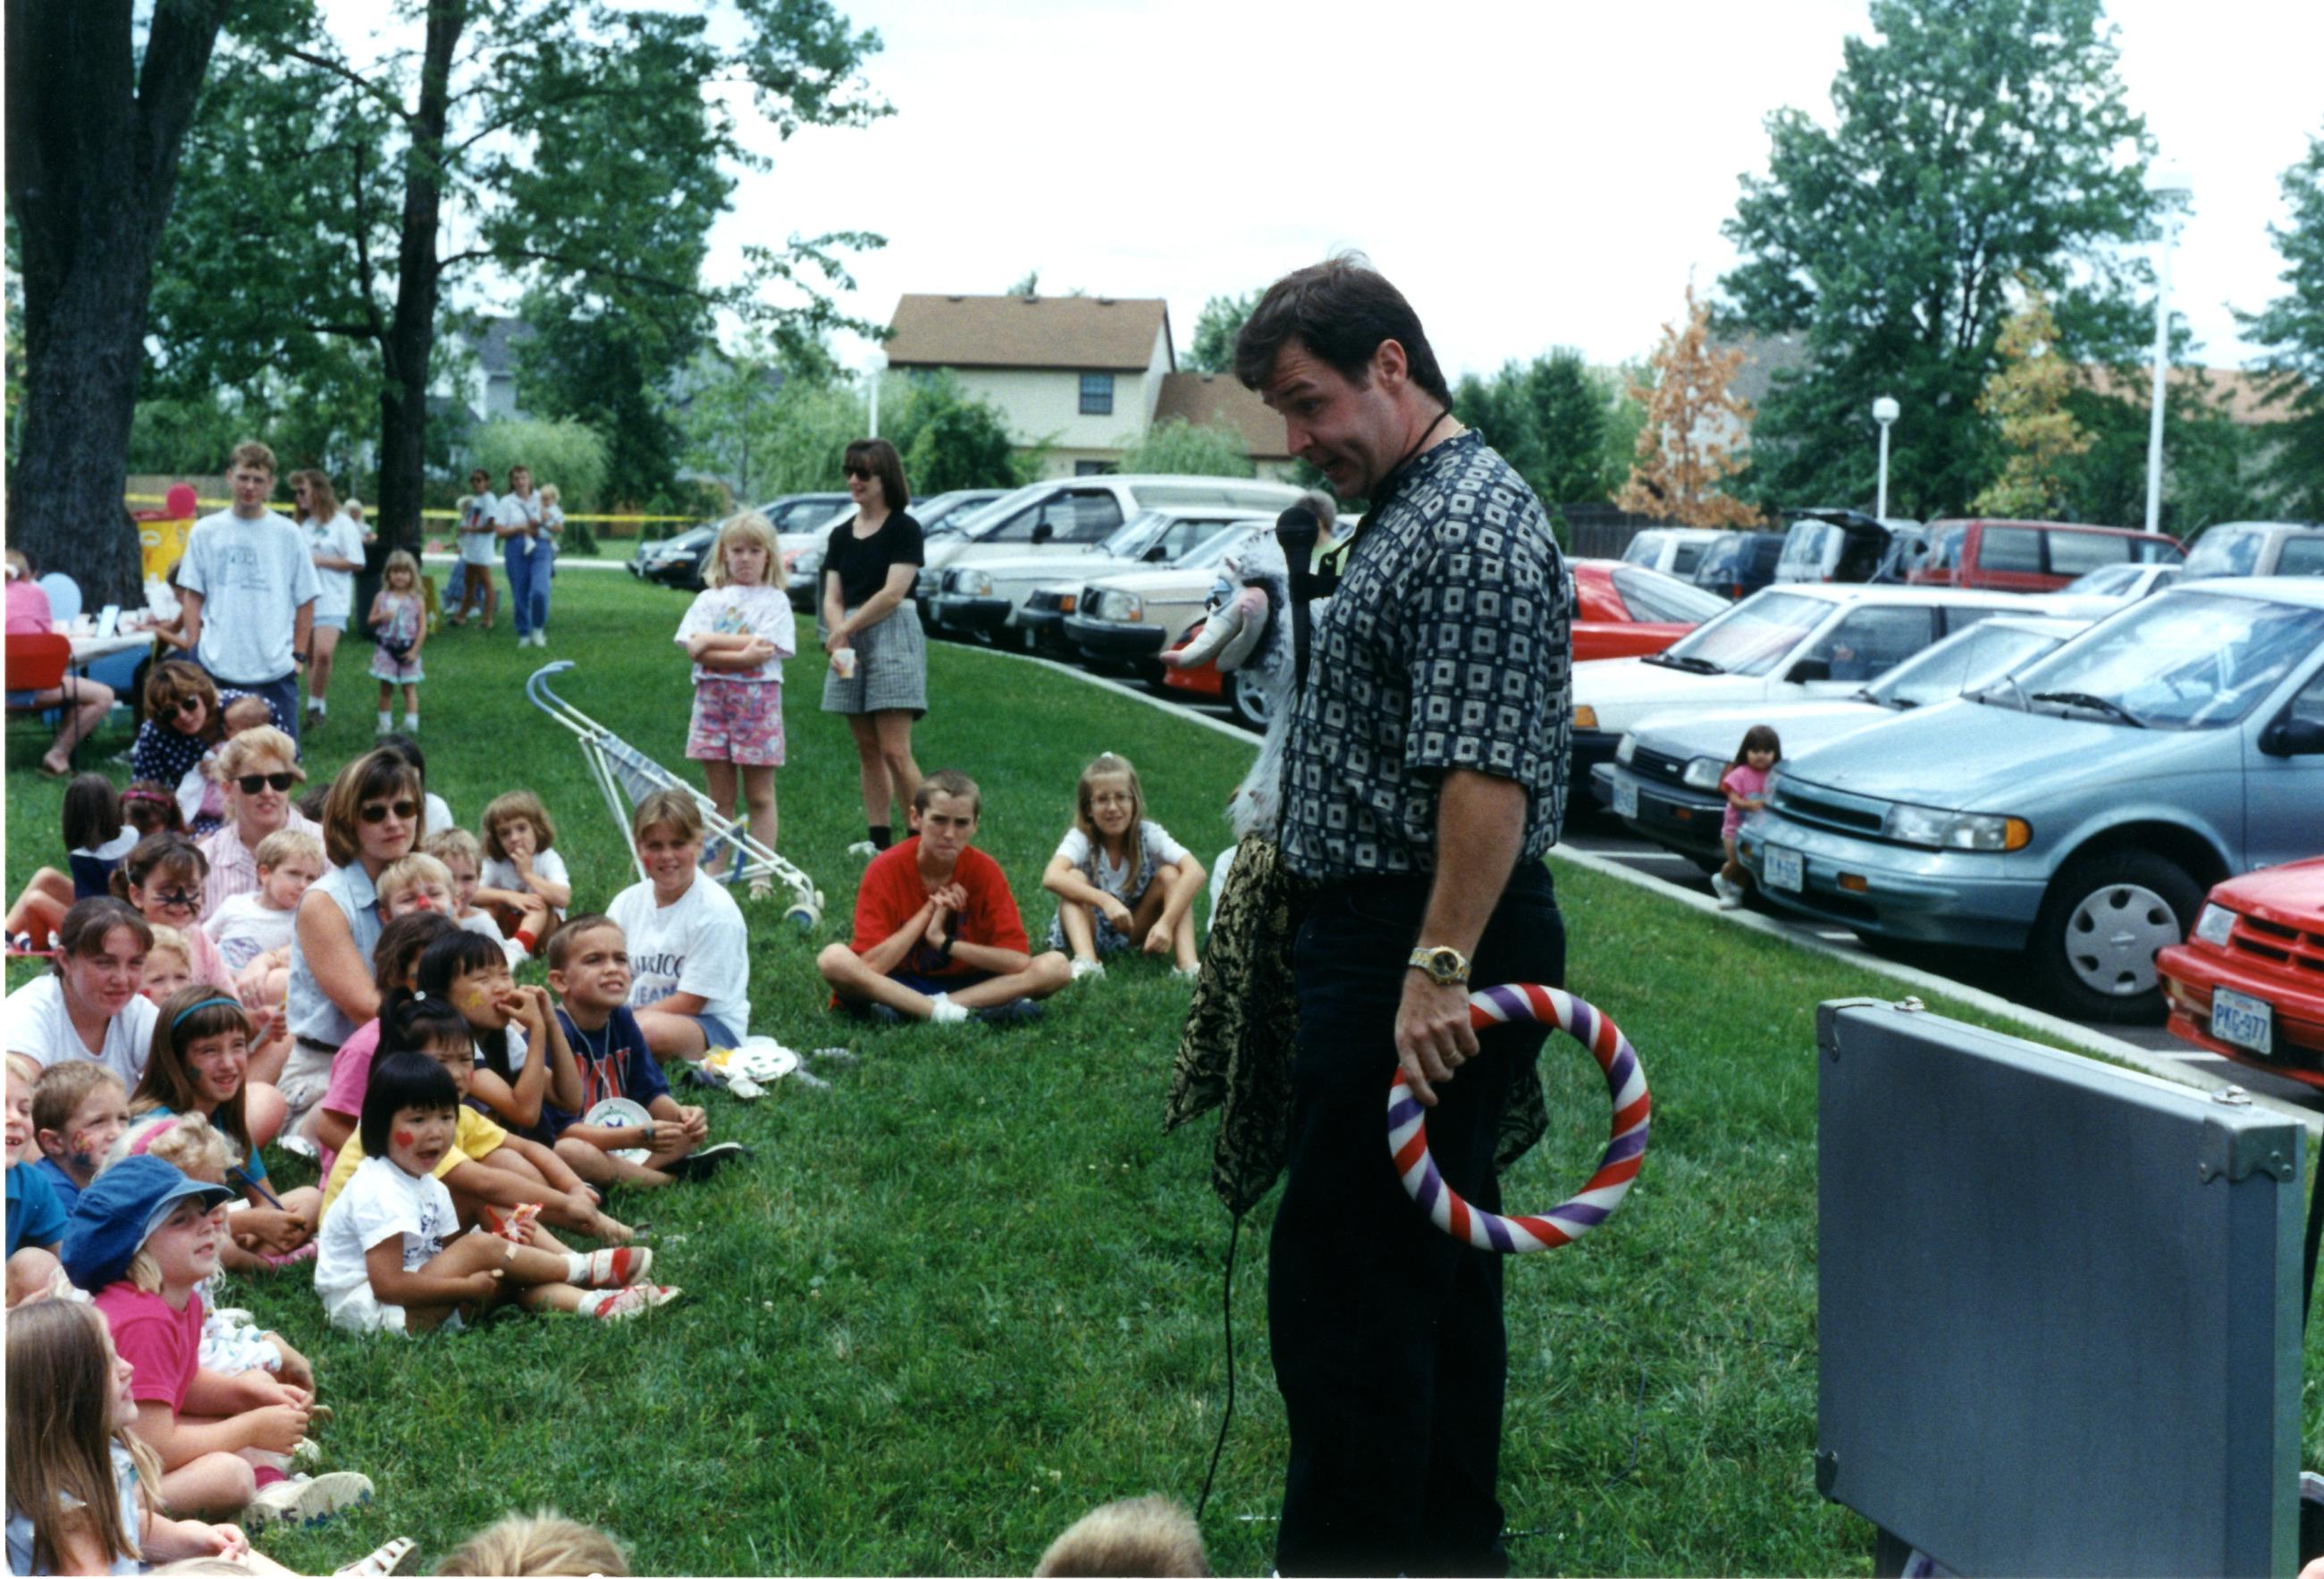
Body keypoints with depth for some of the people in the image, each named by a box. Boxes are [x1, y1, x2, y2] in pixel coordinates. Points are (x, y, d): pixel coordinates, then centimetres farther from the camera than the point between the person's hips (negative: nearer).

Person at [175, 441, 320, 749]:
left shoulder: (287, 534, 3)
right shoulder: (206, 531, 6)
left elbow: (305, 600, 7)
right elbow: (192, 595, 8)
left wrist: (298, 654, 2)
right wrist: (195, 650, 1)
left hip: (275, 669, -1)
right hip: (216, 667, 1)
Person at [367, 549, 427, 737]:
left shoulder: (416, 600, -3)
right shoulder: (381, 597, 2)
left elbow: (422, 628, -3)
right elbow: (370, 621, 5)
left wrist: (414, 651, -9)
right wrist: (381, 618, -17)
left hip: (407, 650, -2)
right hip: (386, 649, 2)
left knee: (409, 687, 2)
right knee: (385, 687, 6)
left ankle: (411, 722, 2)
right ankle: (385, 723, 13)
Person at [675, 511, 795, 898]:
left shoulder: (774, 600, 3)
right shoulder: (709, 599, 10)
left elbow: (764, 650, -13)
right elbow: (695, 649, -5)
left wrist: (714, 641, -10)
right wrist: (743, 649, -15)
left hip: (758, 699, -2)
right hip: (712, 698, 2)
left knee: (760, 795, 2)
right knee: (719, 796, 7)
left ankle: (761, 876, 5)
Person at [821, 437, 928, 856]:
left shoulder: (904, 529, -4)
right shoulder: (841, 536, 14)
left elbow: (892, 593, -12)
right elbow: (832, 598, 8)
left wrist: (844, 629, -9)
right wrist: (839, 639, -10)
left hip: (892, 637, -6)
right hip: (851, 643, 6)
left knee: (895, 750, -12)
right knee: (866, 749, 7)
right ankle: (878, 840, 12)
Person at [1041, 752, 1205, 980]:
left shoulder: (1149, 834, -15)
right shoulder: (1081, 838, -18)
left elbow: (1196, 873, -30)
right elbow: (1051, 877, -39)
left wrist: (1166, 922, -42)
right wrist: (1105, 901, -51)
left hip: (1135, 932, 1)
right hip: (1089, 931, -1)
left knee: (1170, 874, -21)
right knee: (1074, 877, -27)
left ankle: (1188, 965, -34)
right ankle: (1085, 961, -45)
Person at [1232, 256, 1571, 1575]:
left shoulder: (1475, 527, -17)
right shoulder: (1408, 513, 17)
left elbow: (1488, 773, -25)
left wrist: (1438, 968, -28)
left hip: (1425, 943, -11)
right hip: (1409, 940, 11)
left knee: (1346, 1277, -7)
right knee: (1434, 1258, 17)